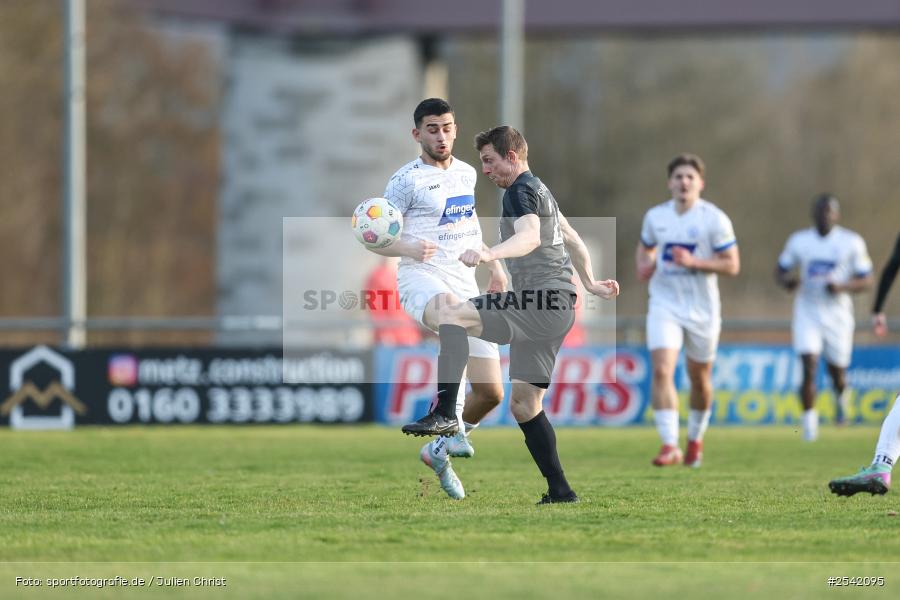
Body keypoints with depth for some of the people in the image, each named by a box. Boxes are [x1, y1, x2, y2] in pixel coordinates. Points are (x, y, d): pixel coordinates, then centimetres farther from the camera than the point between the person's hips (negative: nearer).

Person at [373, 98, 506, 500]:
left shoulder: (466, 173, 16)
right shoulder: (408, 179, -3)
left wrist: (493, 267, 29)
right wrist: (409, 248, -23)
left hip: (465, 283, 7)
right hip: (422, 280, -7)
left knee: (491, 393, -1)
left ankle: (439, 450, 25)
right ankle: (454, 427, -45)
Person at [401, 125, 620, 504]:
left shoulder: (521, 191, -7)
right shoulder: (539, 190, 26)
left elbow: (530, 236, -28)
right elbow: (572, 239, 38)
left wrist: (491, 254, -46)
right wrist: (589, 283, 46)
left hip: (540, 304, -11)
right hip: (556, 310, 11)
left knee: (452, 315, -23)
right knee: (523, 404, 14)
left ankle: (444, 413, -37)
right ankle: (560, 492, 14)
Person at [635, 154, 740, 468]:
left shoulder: (714, 219, -9)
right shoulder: (655, 216, 3)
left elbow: (732, 265, -9)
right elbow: (645, 247, 22)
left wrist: (694, 262, -22)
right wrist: (644, 265, -1)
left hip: (702, 309, -1)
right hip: (664, 305, 1)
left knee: (699, 378, 12)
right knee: (662, 370, -18)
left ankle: (696, 438, 37)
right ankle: (670, 445, -20)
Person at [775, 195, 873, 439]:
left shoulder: (851, 243, -3)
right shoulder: (798, 241, 2)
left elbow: (866, 280, -1)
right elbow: (781, 270, 12)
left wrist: (842, 287, -20)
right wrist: (787, 281, -12)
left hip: (837, 315, 0)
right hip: (807, 314, 0)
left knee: (837, 372, 11)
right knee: (809, 368, -15)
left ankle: (842, 395, 45)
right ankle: (809, 420, -6)